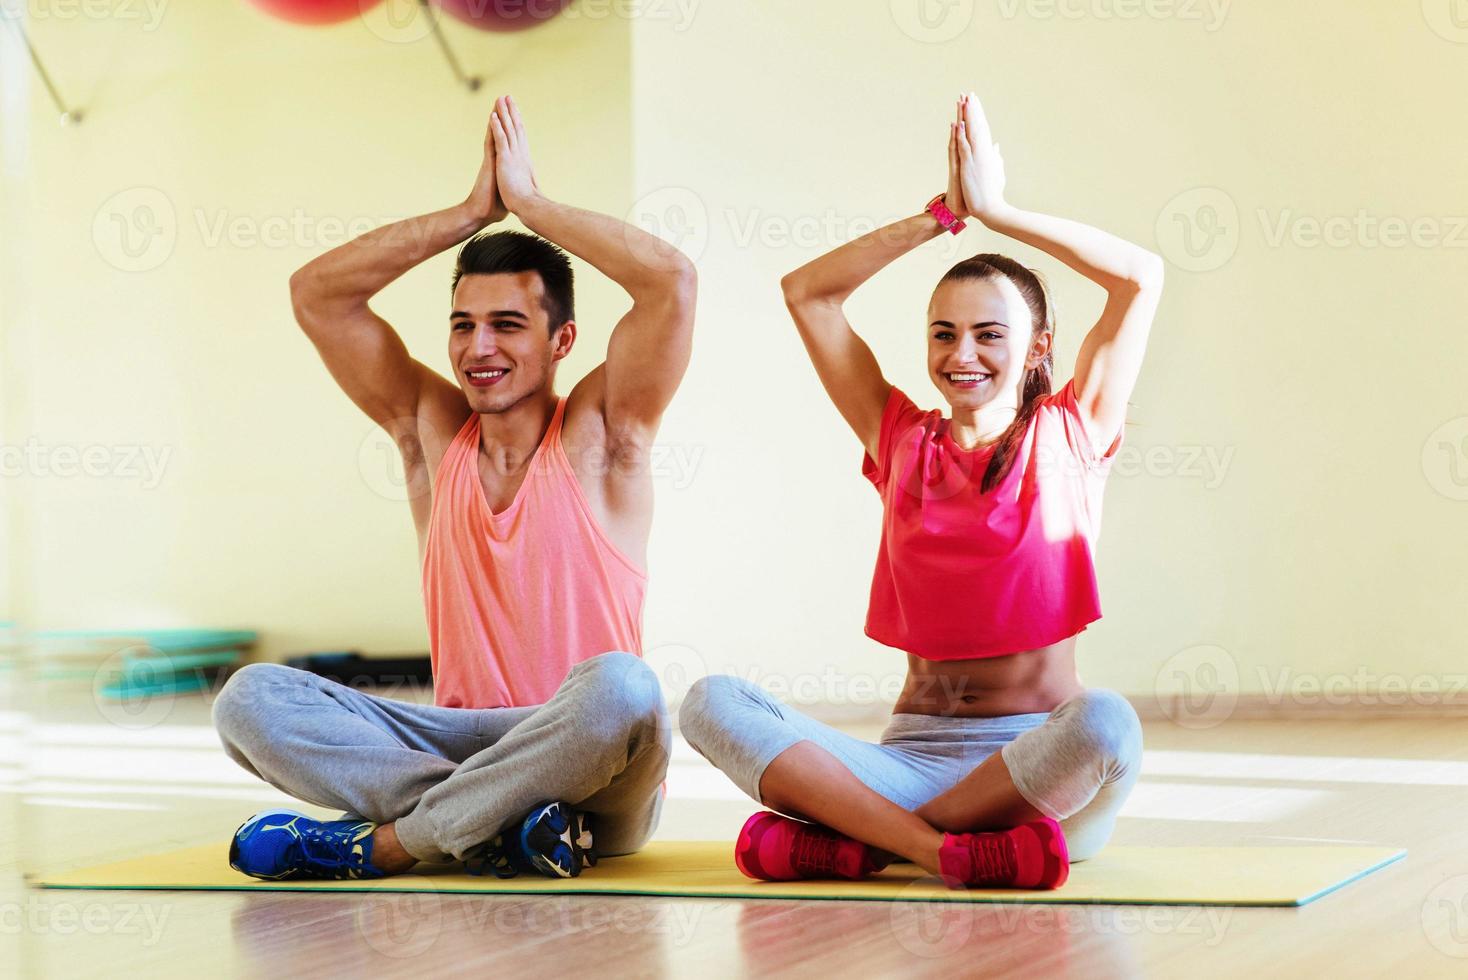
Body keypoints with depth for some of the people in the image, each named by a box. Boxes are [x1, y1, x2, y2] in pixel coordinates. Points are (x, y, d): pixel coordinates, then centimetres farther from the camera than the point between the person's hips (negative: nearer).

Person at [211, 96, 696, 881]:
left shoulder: (598, 432, 3)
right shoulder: (434, 431, 12)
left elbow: (671, 279, -12)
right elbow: (316, 293, 9)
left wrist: (527, 201, -3)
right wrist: (475, 210, 5)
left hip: (592, 778, -3)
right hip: (459, 745, 4)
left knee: (619, 685, -38)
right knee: (252, 697, -17)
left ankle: (387, 841, -24)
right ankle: (509, 822, -30)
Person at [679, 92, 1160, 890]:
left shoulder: (1069, 436, 7)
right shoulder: (901, 440, 12)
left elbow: (1141, 276, -2)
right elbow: (805, 292, 10)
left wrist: (995, 210, -1)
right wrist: (945, 213, 5)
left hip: (1039, 772, -2)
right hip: (911, 757, 2)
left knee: (1106, 723, -38)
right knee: (713, 703, -21)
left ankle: (854, 840, -24)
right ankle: (950, 848, -33)